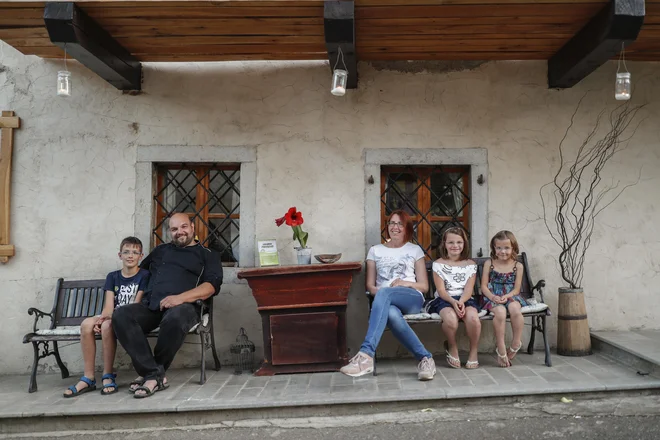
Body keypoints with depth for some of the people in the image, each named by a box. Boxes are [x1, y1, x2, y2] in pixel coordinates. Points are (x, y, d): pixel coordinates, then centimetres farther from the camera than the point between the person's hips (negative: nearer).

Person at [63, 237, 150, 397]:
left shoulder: (144, 276, 0)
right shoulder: (112, 277, 15)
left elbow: (136, 305, -8)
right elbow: (109, 305, 5)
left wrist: (106, 319, -16)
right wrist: (102, 318, -18)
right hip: (113, 317, 5)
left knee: (107, 326, -34)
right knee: (86, 324, -24)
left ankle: (108, 375, -19)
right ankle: (88, 378, -18)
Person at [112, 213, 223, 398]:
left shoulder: (207, 255, 15)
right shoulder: (161, 250, 30)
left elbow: (212, 285, -2)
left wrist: (181, 297, -16)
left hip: (183, 305, -4)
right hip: (151, 305, 5)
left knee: (174, 319, -40)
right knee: (120, 316, -26)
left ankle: (152, 374, -17)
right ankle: (156, 375, -27)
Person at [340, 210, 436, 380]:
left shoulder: (415, 250, 18)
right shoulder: (375, 250, 21)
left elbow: (424, 286, 14)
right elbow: (370, 285, 15)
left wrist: (406, 283, -7)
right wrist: (376, 291, -10)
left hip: (412, 299, -1)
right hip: (388, 301, 1)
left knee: (384, 293, -38)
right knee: (392, 314, -40)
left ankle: (366, 355, -49)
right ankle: (425, 358, -29)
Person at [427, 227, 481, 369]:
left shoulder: (470, 264, 11)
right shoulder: (438, 264, 5)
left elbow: (468, 289, 0)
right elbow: (441, 290, -3)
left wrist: (461, 302, -21)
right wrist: (453, 302, -21)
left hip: (465, 299, 2)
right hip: (445, 300, -1)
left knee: (473, 317, -34)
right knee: (451, 318, -36)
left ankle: (474, 351, -8)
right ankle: (452, 348, -4)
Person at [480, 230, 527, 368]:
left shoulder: (518, 266, 6)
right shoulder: (489, 263, 5)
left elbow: (516, 289, 2)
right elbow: (484, 286, 1)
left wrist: (505, 296, -17)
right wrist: (493, 297, -17)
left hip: (511, 296, 1)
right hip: (492, 297, -1)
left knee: (515, 308, -35)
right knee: (500, 312, -34)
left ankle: (516, 344, -17)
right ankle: (501, 349, -23)